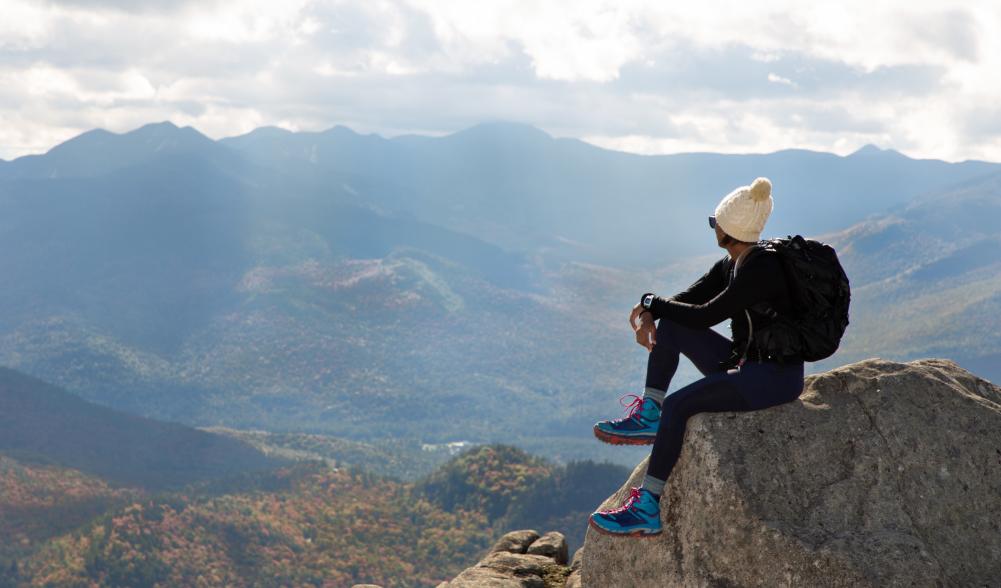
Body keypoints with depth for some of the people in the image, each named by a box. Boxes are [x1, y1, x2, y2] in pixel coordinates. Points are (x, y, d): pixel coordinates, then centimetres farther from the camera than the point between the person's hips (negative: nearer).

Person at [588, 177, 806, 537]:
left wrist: (650, 302, -9)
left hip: (776, 377, -10)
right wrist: (648, 314, -12)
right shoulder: (730, 265, 8)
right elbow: (686, 301, 9)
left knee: (677, 404, -25)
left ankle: (648, 509, -22)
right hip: (744, 364, 10)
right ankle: (648, 418, 3)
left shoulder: (762, 267, -21)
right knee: (670, 324, 5)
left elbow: (705, 316, -22)